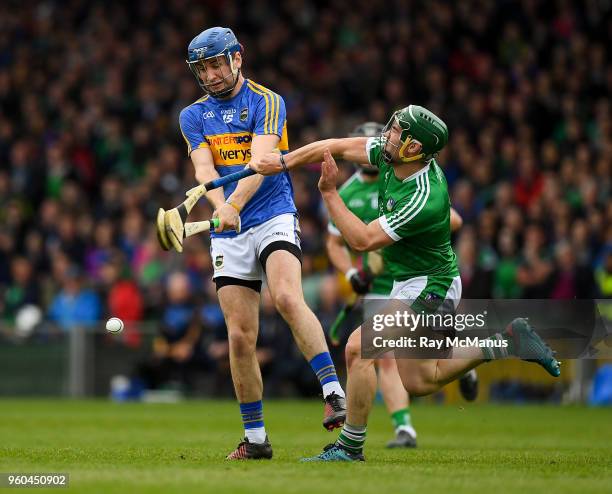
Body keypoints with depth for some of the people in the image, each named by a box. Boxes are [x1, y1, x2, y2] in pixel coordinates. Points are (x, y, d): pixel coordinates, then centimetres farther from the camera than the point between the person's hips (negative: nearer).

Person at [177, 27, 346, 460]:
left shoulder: (267, 103, -1)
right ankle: (255, 438, 10)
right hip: (228, 233, 4)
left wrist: (235, 204, -33)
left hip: (274, 217, -4)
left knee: (288, 298, -31)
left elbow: (260, 161, -16)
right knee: (240, 337, 0)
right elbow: (204, 170, -5)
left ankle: (334, 395, -33)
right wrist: (220, 206, -27)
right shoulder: (193, 116, 11)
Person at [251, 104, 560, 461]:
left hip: (429, 287, -10)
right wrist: (282, 163, -1)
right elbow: (337, 147, 3)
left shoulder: (422, 198, -31)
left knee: (360, 348, -18)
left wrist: (329, 192, -25)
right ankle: (507, 343, 20)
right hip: (412, 283, 10)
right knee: (419, 382, 16)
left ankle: (350, 448, -7)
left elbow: (363, 240, -28)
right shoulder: (391, 154, -8)